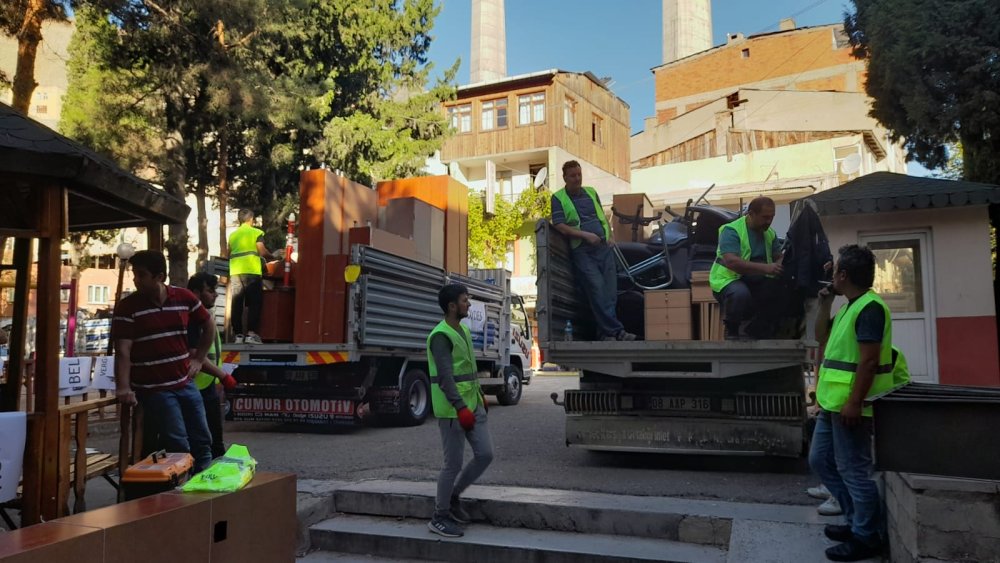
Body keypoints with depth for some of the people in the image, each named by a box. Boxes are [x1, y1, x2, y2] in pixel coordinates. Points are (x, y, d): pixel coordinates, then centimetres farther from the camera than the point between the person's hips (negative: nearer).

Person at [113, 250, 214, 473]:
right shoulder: (127, 307, -9)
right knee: (178, 447, -6)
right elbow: (122, 350, -15)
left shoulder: (184, 297, 2)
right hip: (154, 389, -4)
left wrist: (198, 359, 10)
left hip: (186, 384, 5)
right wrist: (123, 388, -25)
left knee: (202, 442, 12)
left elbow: (209, 325, 16)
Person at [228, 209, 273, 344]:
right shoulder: (256, 232, 3)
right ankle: (251, 334, -9)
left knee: (237, 304, 5)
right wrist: (273, 257, 15)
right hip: (251, 271, -4)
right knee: (254, 304, -2)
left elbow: (229, 255, 18)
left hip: (235, 271, 5)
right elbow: (262, 252, -3)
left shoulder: (233, 235, 16)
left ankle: (238, 334, 5)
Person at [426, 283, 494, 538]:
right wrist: (460, 408, -31)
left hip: (472, 405, 9)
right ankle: (439, 517, 15)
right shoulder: (441, 336, -15)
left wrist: (479, 395, 26)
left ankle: (453, 496, 23)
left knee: (485, 454, 5)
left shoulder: (464, 331, 14)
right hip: (452, 409, -9)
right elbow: (445, 376, -24)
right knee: (454, 464, -1)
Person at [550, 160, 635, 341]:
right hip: (582, 250, -5)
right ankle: (616, 330, -14)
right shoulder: (558, 198, 3)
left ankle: (605, 332, 6)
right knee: (597, 288, -15)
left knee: (610, 289, -1)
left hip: (603, 246, 5)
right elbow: (559, 226, -8)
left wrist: (609, 235, 11)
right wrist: (585, 235, -15)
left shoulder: (591, 192, 18)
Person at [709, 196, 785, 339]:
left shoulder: (770, 233, 8)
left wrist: (780, 266, -18)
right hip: (729, 280, -7)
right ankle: (731, 330, -8)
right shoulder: (731, 230, -15)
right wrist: (765, 268, -37)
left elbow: (779, 257, 9)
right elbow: (731, 262, -29)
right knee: (740, 293, -39)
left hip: (757, 283, 7)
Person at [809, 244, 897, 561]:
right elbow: (822, 338, 24)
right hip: (833, 402, 11)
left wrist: (854, 402, -24)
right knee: (820, 461, 17)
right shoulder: (851, 307, 15)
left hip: (849, 405, -11)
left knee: (853, 471, -1)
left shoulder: (869, 307, -17)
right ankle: (857, 521, 28)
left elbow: (868, 361, -22)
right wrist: (825, 304, 14)